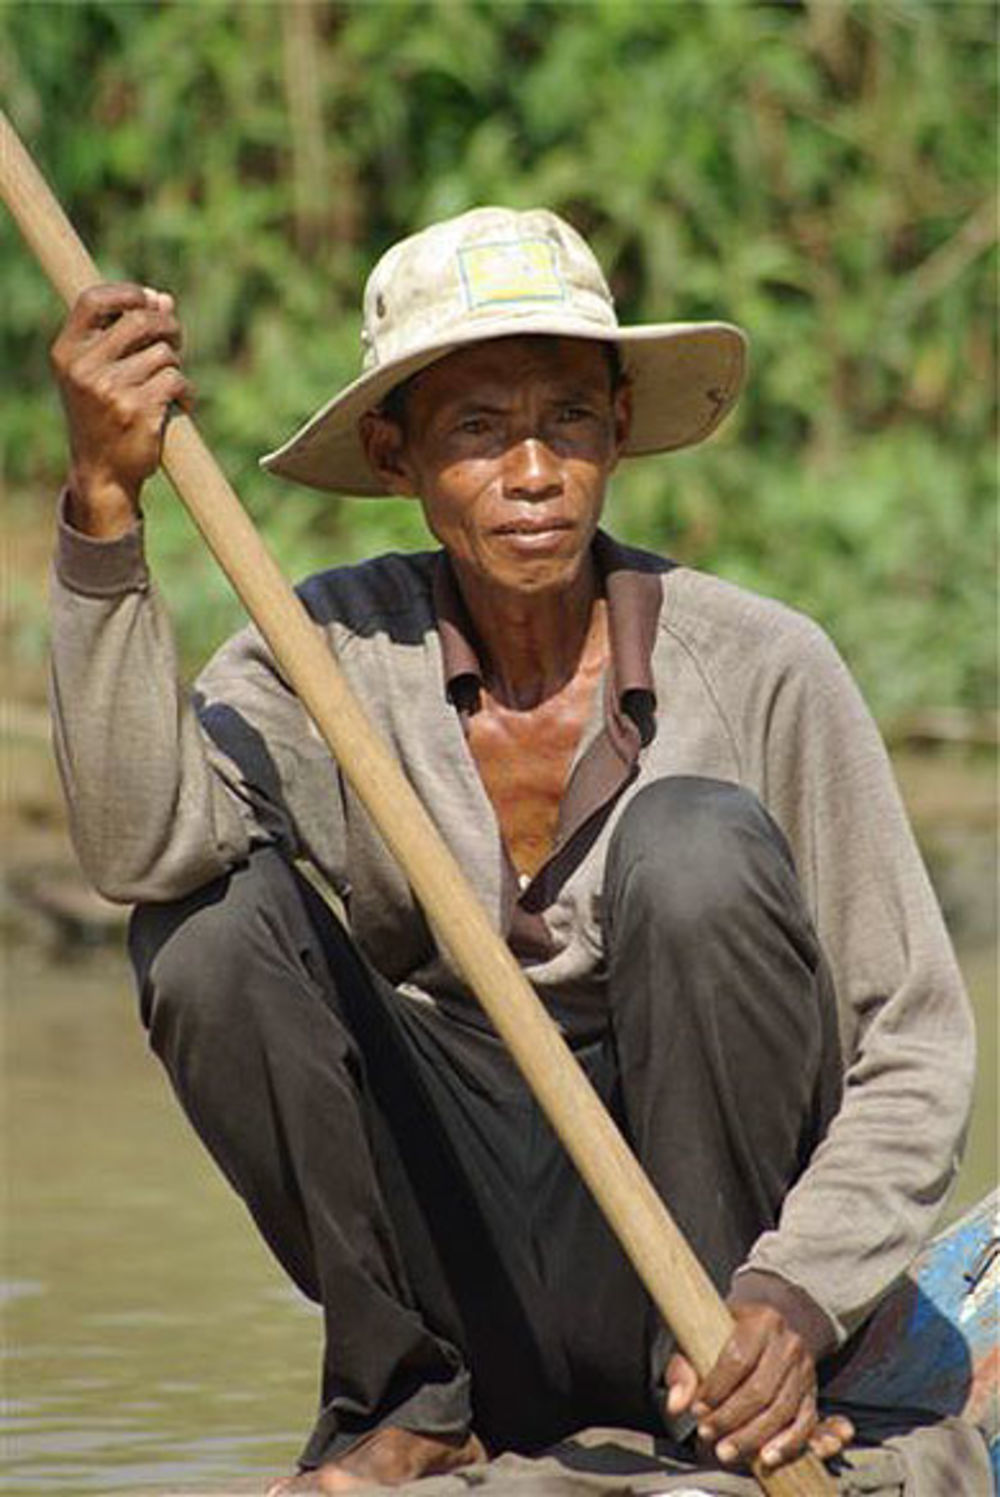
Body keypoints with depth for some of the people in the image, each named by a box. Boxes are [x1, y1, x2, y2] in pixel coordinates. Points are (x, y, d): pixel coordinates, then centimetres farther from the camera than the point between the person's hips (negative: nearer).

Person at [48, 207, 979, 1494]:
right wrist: (106, 501, -31)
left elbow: (914, 1056, -8)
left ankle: (723, 1385, -15)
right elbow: (139, 843, -24)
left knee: (695, 845, -24)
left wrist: (797, 1298, -25)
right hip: (469, 1234, 2)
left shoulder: (759, 672, -9)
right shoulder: (336, 653, -3)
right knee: (207, 924, -18)